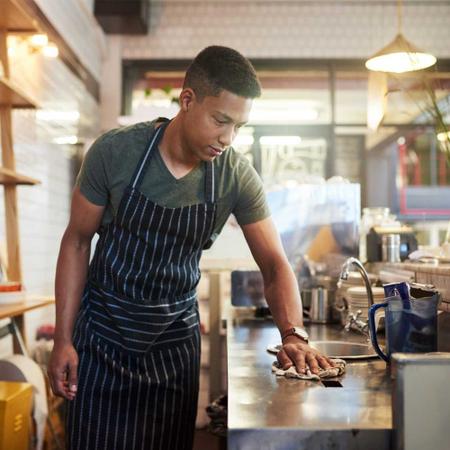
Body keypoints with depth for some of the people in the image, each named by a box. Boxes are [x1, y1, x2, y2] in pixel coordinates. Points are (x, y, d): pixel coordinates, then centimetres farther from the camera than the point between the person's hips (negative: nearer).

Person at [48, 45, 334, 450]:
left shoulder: (238, 177, -12)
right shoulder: (114, 152, -17)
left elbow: (274, 264, -8)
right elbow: (76, 241, -7)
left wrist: (293, 334, -26)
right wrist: (63, 339, -8)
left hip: (176, 338, 2)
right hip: (103, 333, -1)